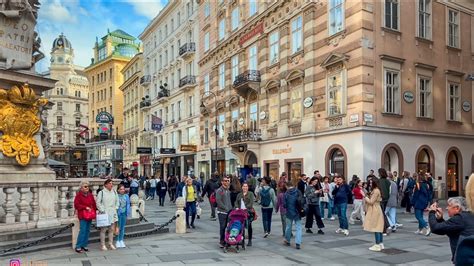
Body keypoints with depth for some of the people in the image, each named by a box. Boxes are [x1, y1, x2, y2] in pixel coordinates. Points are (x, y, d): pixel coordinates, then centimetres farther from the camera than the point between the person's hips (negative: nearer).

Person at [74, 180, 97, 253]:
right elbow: (76, 205, -11)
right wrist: (85, 207, -16)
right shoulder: (79, 195, -6)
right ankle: (78, 247, -1)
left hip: (90, 215, 6)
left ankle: (84, 245, 19)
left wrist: (94, 211, 3)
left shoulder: (90, 195, 11)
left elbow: (93, 204, 15)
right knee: (83, 231, -10)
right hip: (82, 216, -6)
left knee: (87, 231, 9)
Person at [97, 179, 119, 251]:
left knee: (112, 229, 9)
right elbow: (98, 203, -7)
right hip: (104, 213, -5)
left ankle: (111, 244, 19)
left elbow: (117, 201, 17)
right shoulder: (101, 192, -6)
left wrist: (115, 208, 6)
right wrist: (102, 210, -12)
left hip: (112, 213, 5)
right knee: (103, 229, -1)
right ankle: (102, 245, 9)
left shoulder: (114, 192, 9)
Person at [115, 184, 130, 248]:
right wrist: (116, 213, -13)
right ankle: (117, 241, 13)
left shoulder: (126, 196, 3)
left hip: (124, 213, 4)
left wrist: (128, 213, 2)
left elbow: (128, 204, 6)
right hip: (118, 213, -4)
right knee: (118, 227, 1)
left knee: (123, 227, 11)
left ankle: (121, 240, 22)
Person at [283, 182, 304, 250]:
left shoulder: (286, 193, -8)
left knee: (289, 227, 17)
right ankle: (298, 243, -7)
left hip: (289, 212, 0)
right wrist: (301, 208, 4)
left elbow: (284, 204, -8)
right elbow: (301, 201, -12)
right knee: (298, 227, 3)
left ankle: (287, 241, 32)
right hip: (297, 212, 0)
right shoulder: (298, 192, -6)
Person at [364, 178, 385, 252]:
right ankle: (381, 244, 19)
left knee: (376, 228, -6)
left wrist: (365, 197, -10)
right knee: (379, 228, 13)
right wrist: (367, 196, 4)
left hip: (375, 211, -10)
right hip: (376, 210, 10)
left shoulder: (376, 191, -18)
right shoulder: (375, 190, 13)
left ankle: (377, 245, -2)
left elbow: (371, 202, -18)